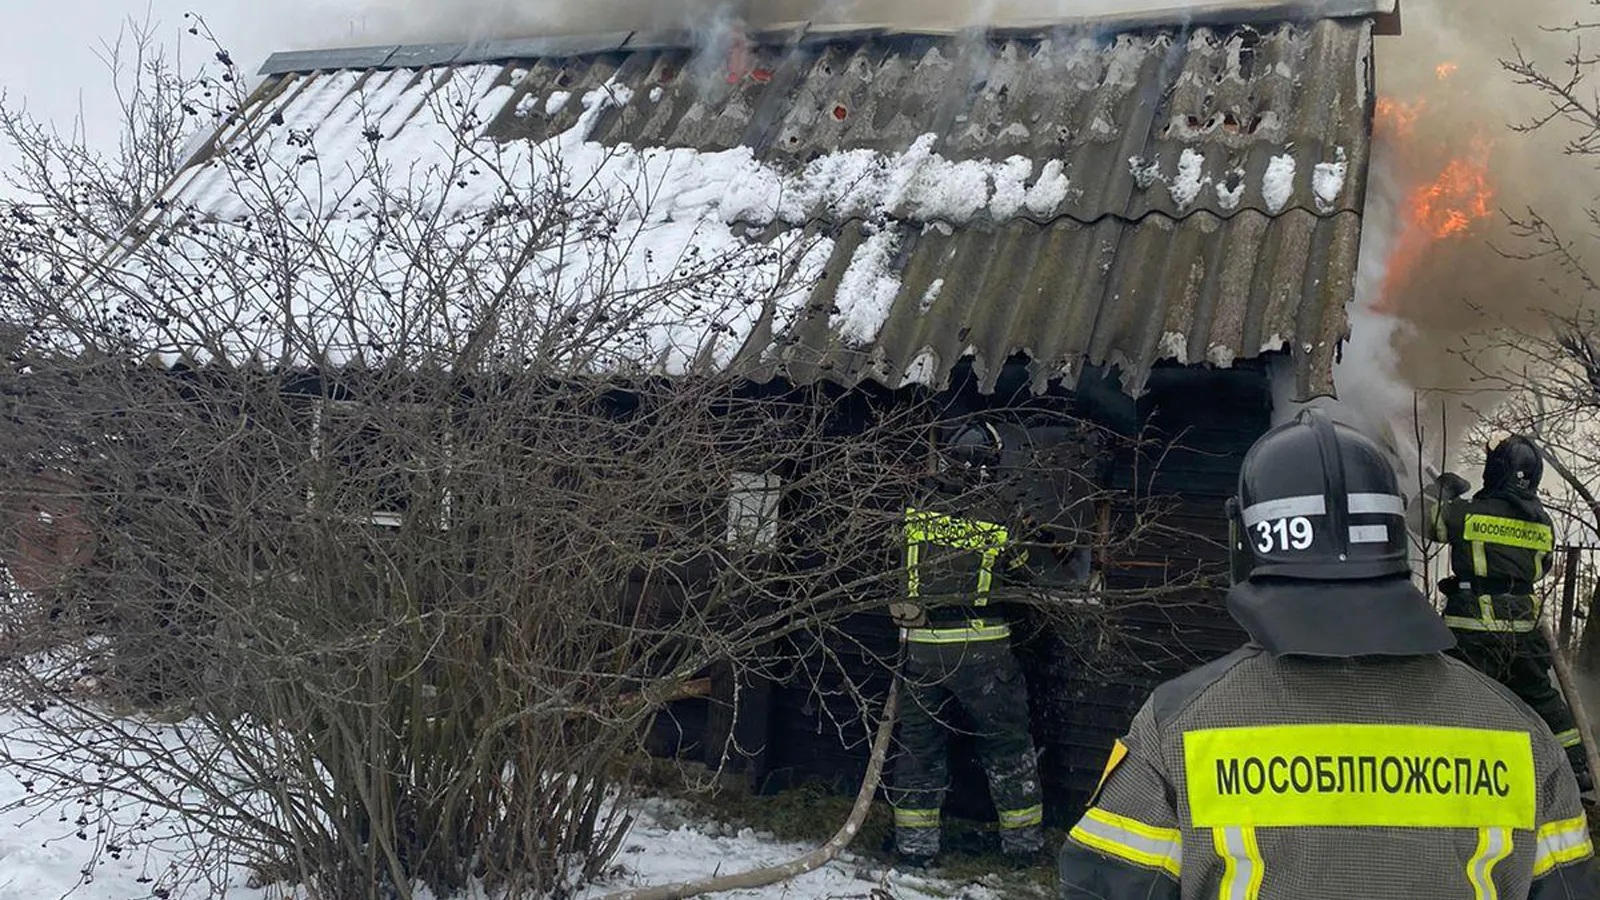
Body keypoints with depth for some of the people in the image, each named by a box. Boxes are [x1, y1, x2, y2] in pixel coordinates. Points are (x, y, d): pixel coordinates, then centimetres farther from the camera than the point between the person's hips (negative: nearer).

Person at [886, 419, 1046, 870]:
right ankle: (1023, 841, 22)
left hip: (921, 644, 2)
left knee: (919, 740, 14)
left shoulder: (918, 512, 1)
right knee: (1007, 742, 13)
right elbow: (1023, 572, 5)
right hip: (981, 645, -2)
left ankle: (915, 844, 18)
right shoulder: (1002, 511, -6)